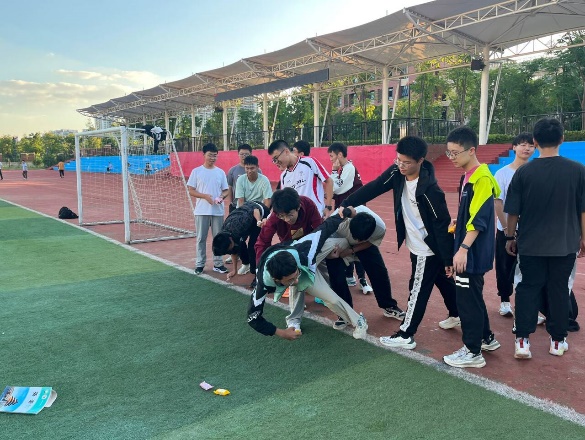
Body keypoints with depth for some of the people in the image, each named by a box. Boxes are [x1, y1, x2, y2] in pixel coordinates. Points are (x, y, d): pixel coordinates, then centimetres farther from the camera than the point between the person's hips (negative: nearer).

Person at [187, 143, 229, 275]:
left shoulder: (220, 172, 7)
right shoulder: (196, 171, 0)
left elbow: (225, 191, 9)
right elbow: (191, 191, -2)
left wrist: (221, 197, -13)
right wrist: (205, 196, -16)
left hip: (218, 211, 2)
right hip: (201, 211, -2)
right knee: (201, 238, 5)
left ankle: (218, 264, 16)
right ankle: (200, 264, 14)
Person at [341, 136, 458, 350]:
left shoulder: (430, 190, -29)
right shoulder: (397, 173, -10)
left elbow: (443, 226, -24)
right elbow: (372, 188, -9)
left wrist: (449, 260, -20)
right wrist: (346, 204, -20)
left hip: (429, 249, -8)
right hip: (417, 245, 8)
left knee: (418, 290, 2)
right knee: (443, 281, 25)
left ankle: (406, 336, 13)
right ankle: (457, 315, 45)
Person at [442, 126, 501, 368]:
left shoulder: (482, 178, -17)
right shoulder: (467, 177, 12)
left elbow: (479, 219, -24)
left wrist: (463, 249, -27)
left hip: (473, 253, -10)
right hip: (468, 250, 10)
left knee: (467, 299, -2)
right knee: (472, 297, 19)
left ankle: (473, 352, 9)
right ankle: (487, 338, 34)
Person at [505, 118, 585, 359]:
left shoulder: (524, 172, -9)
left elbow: (512, 211, -4)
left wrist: (510, 237, 10)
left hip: (531, 244, -1)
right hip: (565, 244, 1)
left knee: (528, 289, 8)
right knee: (559, 290, 12)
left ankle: (522, 340, 3)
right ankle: (557, 341, 22)